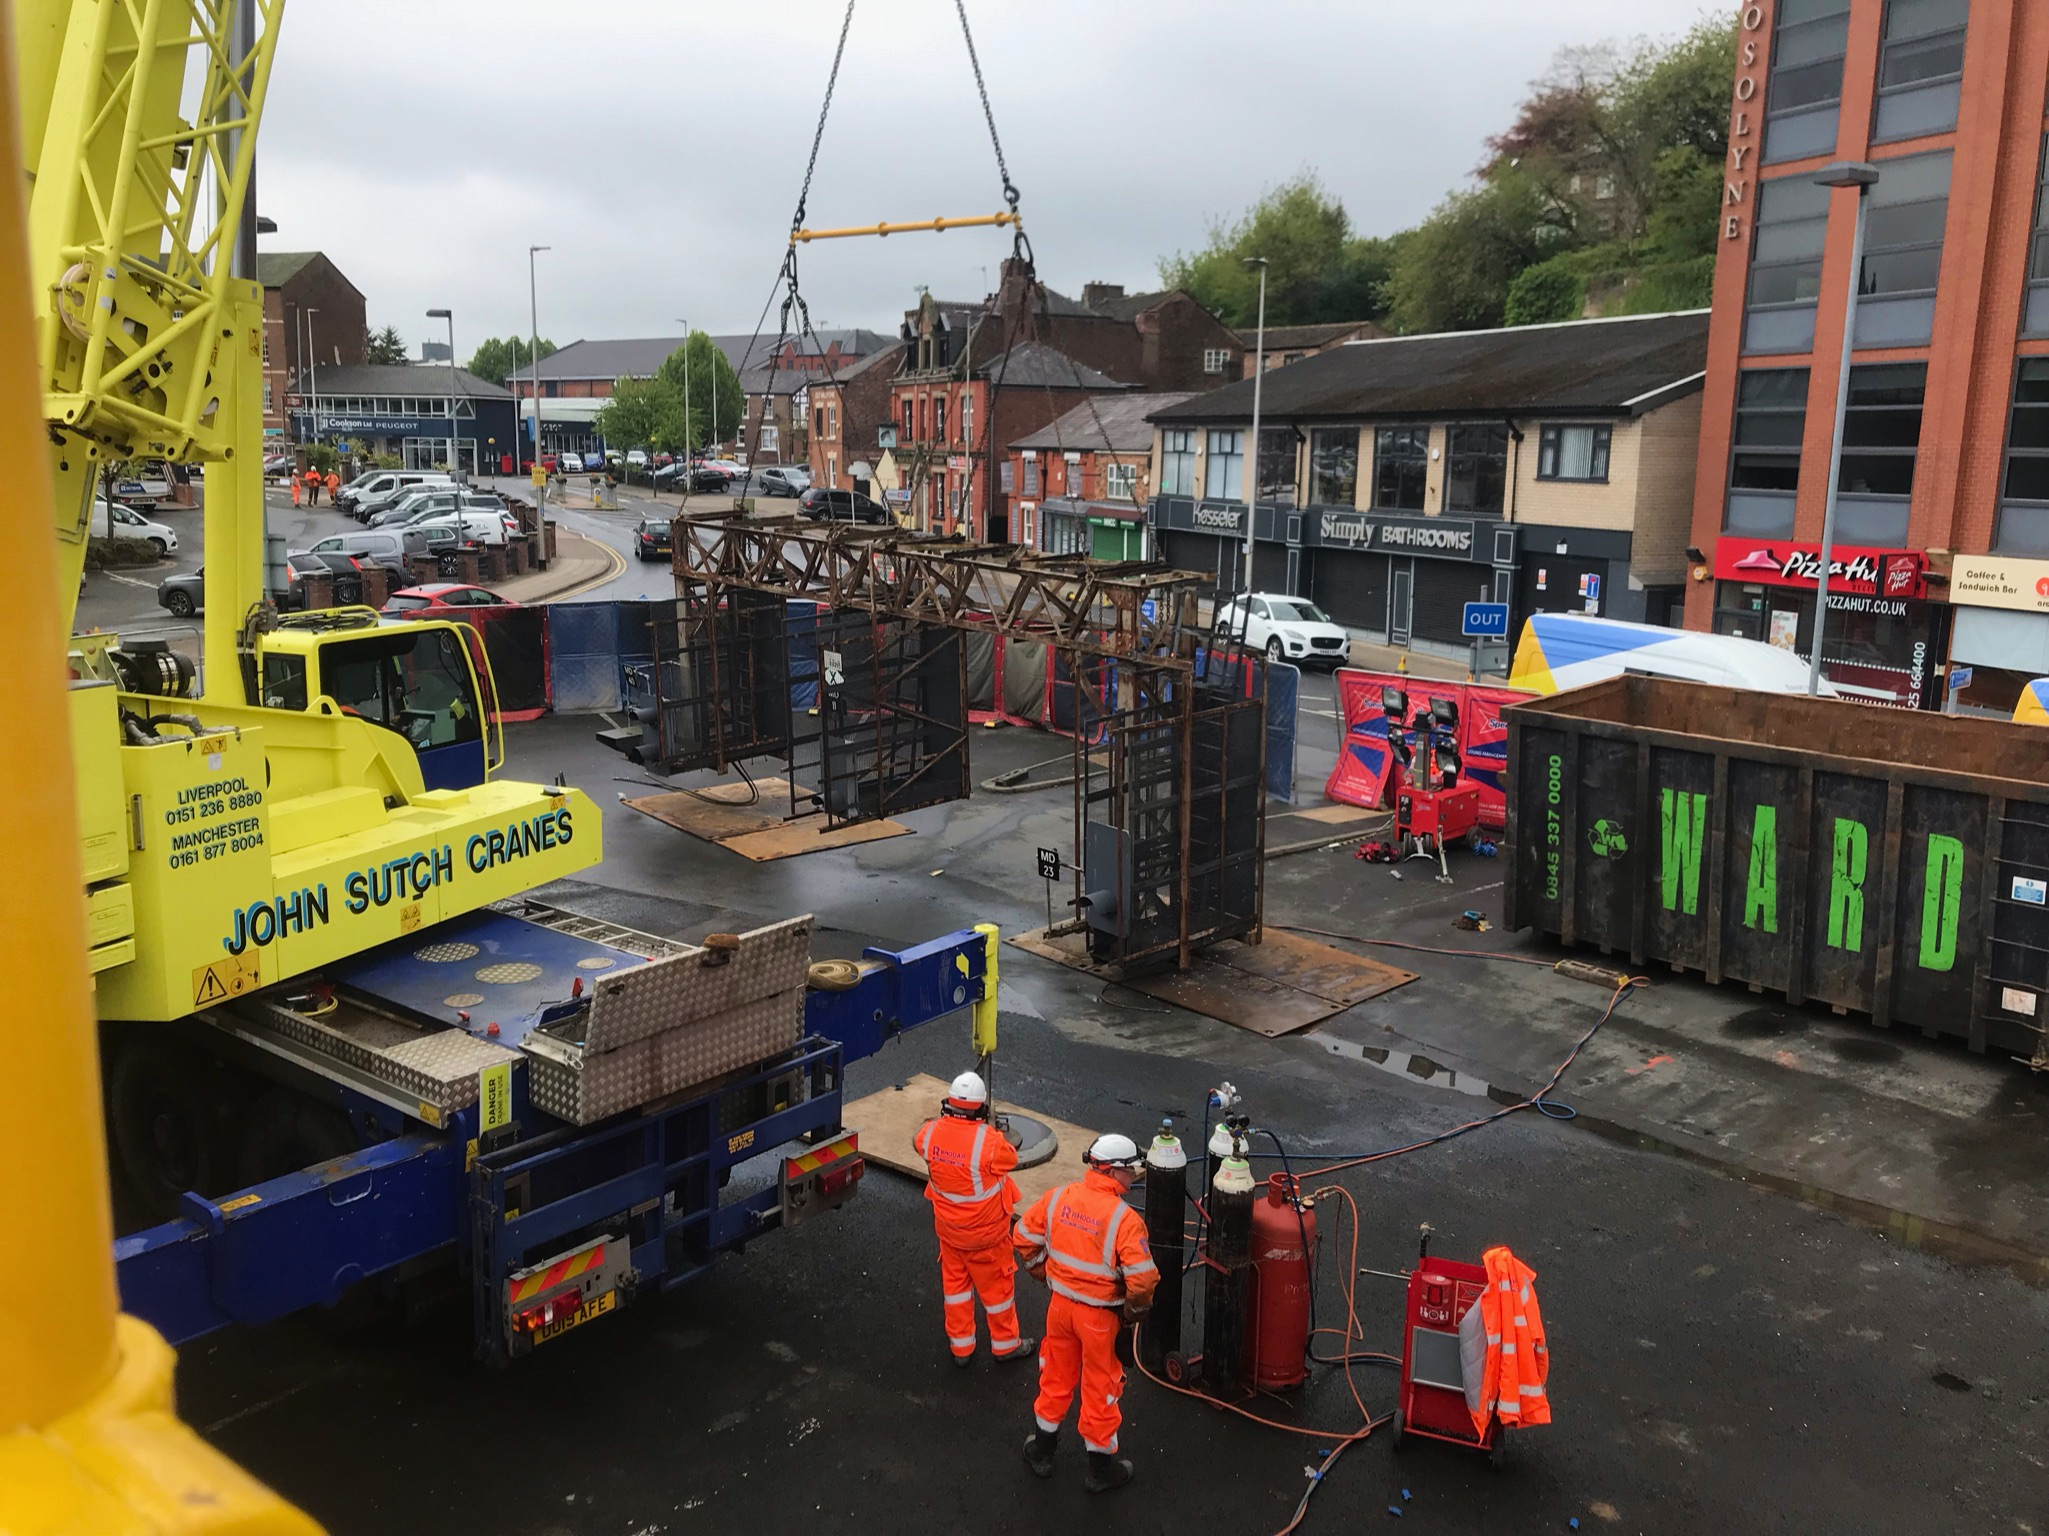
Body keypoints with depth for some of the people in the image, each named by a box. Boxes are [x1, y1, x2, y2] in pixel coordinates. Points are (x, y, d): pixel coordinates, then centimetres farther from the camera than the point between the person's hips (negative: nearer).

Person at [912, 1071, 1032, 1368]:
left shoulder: (931, 1132, -19)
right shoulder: (990, 1140, -33)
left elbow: (918, 1141, 5)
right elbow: (1011, 1159, -12)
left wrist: (946, 1118, 14)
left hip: (948, 1228, 4)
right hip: (986, 1232, -4)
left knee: (955, 1281, 23)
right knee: (996, 1285, 18)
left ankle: (960, 1346, 37)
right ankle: (1005, 1343, 37)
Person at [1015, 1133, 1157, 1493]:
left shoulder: (1058, 1197, -9)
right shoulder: (1124, 1218, -25)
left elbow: (1025, 1235, 3)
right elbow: (1142, 1277, -28)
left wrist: (1043, 1273, 17)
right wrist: (1135, 1309, -8)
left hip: (1060, 1304, 5)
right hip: (1099, 1315, -5)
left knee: (1056, 1378, 25)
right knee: (1100, 1388, 15)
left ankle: (1042, 1450, 42)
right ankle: (1101, 1468, 32)